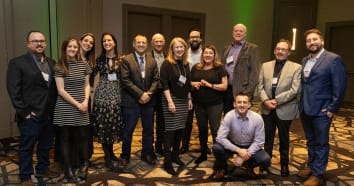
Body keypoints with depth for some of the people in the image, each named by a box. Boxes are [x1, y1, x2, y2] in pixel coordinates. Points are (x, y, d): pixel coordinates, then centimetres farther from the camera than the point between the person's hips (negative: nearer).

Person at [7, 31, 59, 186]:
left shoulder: (51, 63, 11)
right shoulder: (17, 63, -7)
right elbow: (13, 90, -11)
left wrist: (54, 107, 6)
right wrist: (24, 111, -14)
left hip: (49, 114, 6)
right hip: (31, 115, -5)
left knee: (46, 145, 18)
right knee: (27, 147, 9)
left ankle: (43, 169, 37)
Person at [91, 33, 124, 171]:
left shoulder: (121, 59, 5)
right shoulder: (100, 59, 7)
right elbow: (91, 75, 4)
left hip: (116, 94, 1)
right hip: (102, 93, -1)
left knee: (114, 123, 7)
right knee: (103, 124, -2)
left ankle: (110, 153, 26)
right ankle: (108, 158, 8)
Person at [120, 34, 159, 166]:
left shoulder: (152, 61, 8)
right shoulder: (126, 60, -4)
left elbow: (156, 79, 4)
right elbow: (125, 80, -12)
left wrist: (149, 94, -11)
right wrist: (140, 94, -17)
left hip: (148, 100, 4)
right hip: (131, 101, -4)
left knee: (148, 129, 13)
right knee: (128, 130, 7)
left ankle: (147, 154, 29)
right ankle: (125, 155, 24)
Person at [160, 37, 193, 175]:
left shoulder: (186, 64, 11)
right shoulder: (167, 63, -8)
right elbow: (164, 84, -14)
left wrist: (189, 99, 14)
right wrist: (170, 101, -20)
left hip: (184, 100, 6)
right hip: (171, 100, -6)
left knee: (180, 129, 9)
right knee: (170, 129, -5)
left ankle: (175, 155, 24)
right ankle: (167, 161, 3)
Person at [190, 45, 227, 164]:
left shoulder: (220, 68, -3)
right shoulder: (196, 68, 8)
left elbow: (224, 86, -9)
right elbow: (189, 81, 16)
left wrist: (210, 85, -19)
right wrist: (193, 84, -6)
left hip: (215, 104, -4)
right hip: (199, 104, 4)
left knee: (215, 130, -2)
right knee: (202, 129, 14)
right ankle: (203, 154, 30)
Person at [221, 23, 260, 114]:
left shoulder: (252, 48, -1)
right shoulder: (227, 48, 16)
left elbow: (254, 72, -7)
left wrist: (249, 92, -15)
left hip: (241, 90, -5)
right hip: (226, 90, 5)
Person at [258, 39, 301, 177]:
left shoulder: (296, 68, -5)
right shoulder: (265, 66, 6)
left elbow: (295, 90, -13)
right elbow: (260, 86, 2)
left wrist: (276, 100, -18)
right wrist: (266, 100, -14)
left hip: (284, 109, -2)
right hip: (267, 108, 3)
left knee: (284, 139, 14)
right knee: (268, 138, 14)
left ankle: (284, 164, 32)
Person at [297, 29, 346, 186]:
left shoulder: (333, 59, -9)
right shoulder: (305, 60, 11)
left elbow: (340, 86, -11)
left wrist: (332, 108, -13)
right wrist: (301, 103, 8)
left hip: (321, 110, -6)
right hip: (305, 109, 6)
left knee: (321, 143, 6)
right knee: (310, 141, 19)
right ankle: (311, 166, 35)